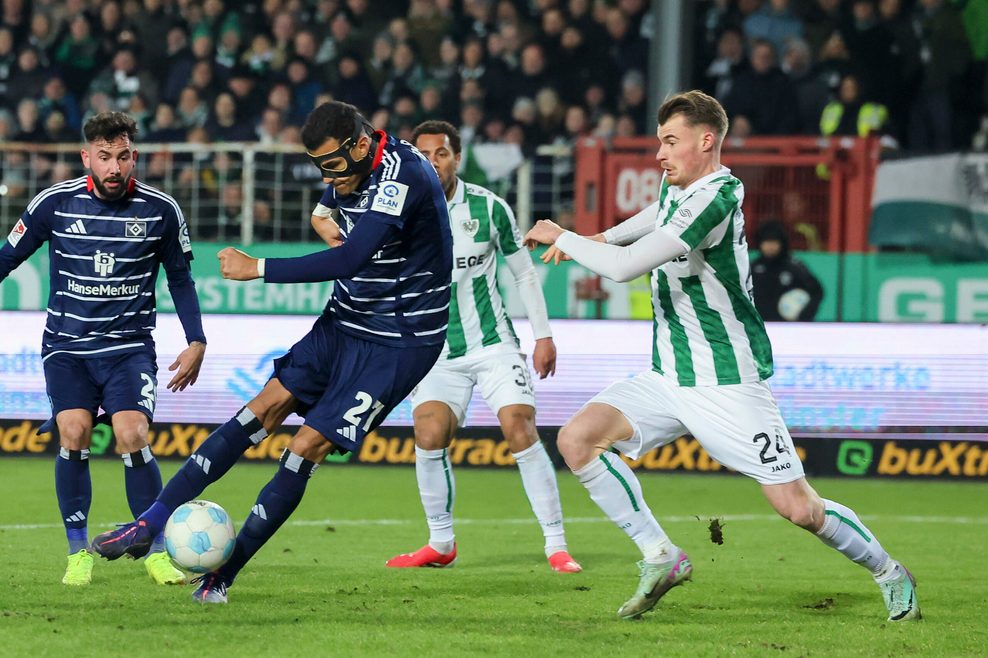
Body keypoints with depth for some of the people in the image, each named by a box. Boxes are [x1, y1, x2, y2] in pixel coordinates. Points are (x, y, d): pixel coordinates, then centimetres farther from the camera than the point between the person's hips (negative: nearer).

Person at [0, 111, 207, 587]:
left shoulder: (160, 210, -4)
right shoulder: (55, 203, -6)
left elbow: (180, 278, 10)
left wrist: (196, 342, 5)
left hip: (130, 347, 0)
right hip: (66, 346, 0)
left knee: (133, 437, -18)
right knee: (74, 435, -17)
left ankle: (157, 552, -4)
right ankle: (78, 552, -2)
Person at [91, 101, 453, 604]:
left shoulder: (403, 176, -26)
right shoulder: (354, 167, 3)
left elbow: (350, 259, -35)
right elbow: (324, 210, 29)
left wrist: (258, 269, -30)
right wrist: (324, 219, 6)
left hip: (398, 341, -8)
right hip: (345, 323, 8)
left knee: (307, 446, -12)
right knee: (266, 406, -1)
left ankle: (223, 575, -4)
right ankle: (150, 524, -1)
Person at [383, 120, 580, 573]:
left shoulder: (489, 207, -4)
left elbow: (523, 272, 6)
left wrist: (543, 335, 6)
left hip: (494, 343, -1)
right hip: (437, 351, 1)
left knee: (522, 434, -14)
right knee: (429, 438, -16)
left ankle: (557, 546, -6)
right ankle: (441, 544, 3)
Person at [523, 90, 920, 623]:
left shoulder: (714, 198, -22)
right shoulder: (677, 189, 7)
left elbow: (624, 267, -29)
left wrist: (561, 237, -14)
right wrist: (601, 238, 20)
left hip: (728, 383, -8)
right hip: (668, 376, 8)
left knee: (797, 508, -7)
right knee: (577, 439, -11)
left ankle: (889, 573, 18)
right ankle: (660, 558, -3)